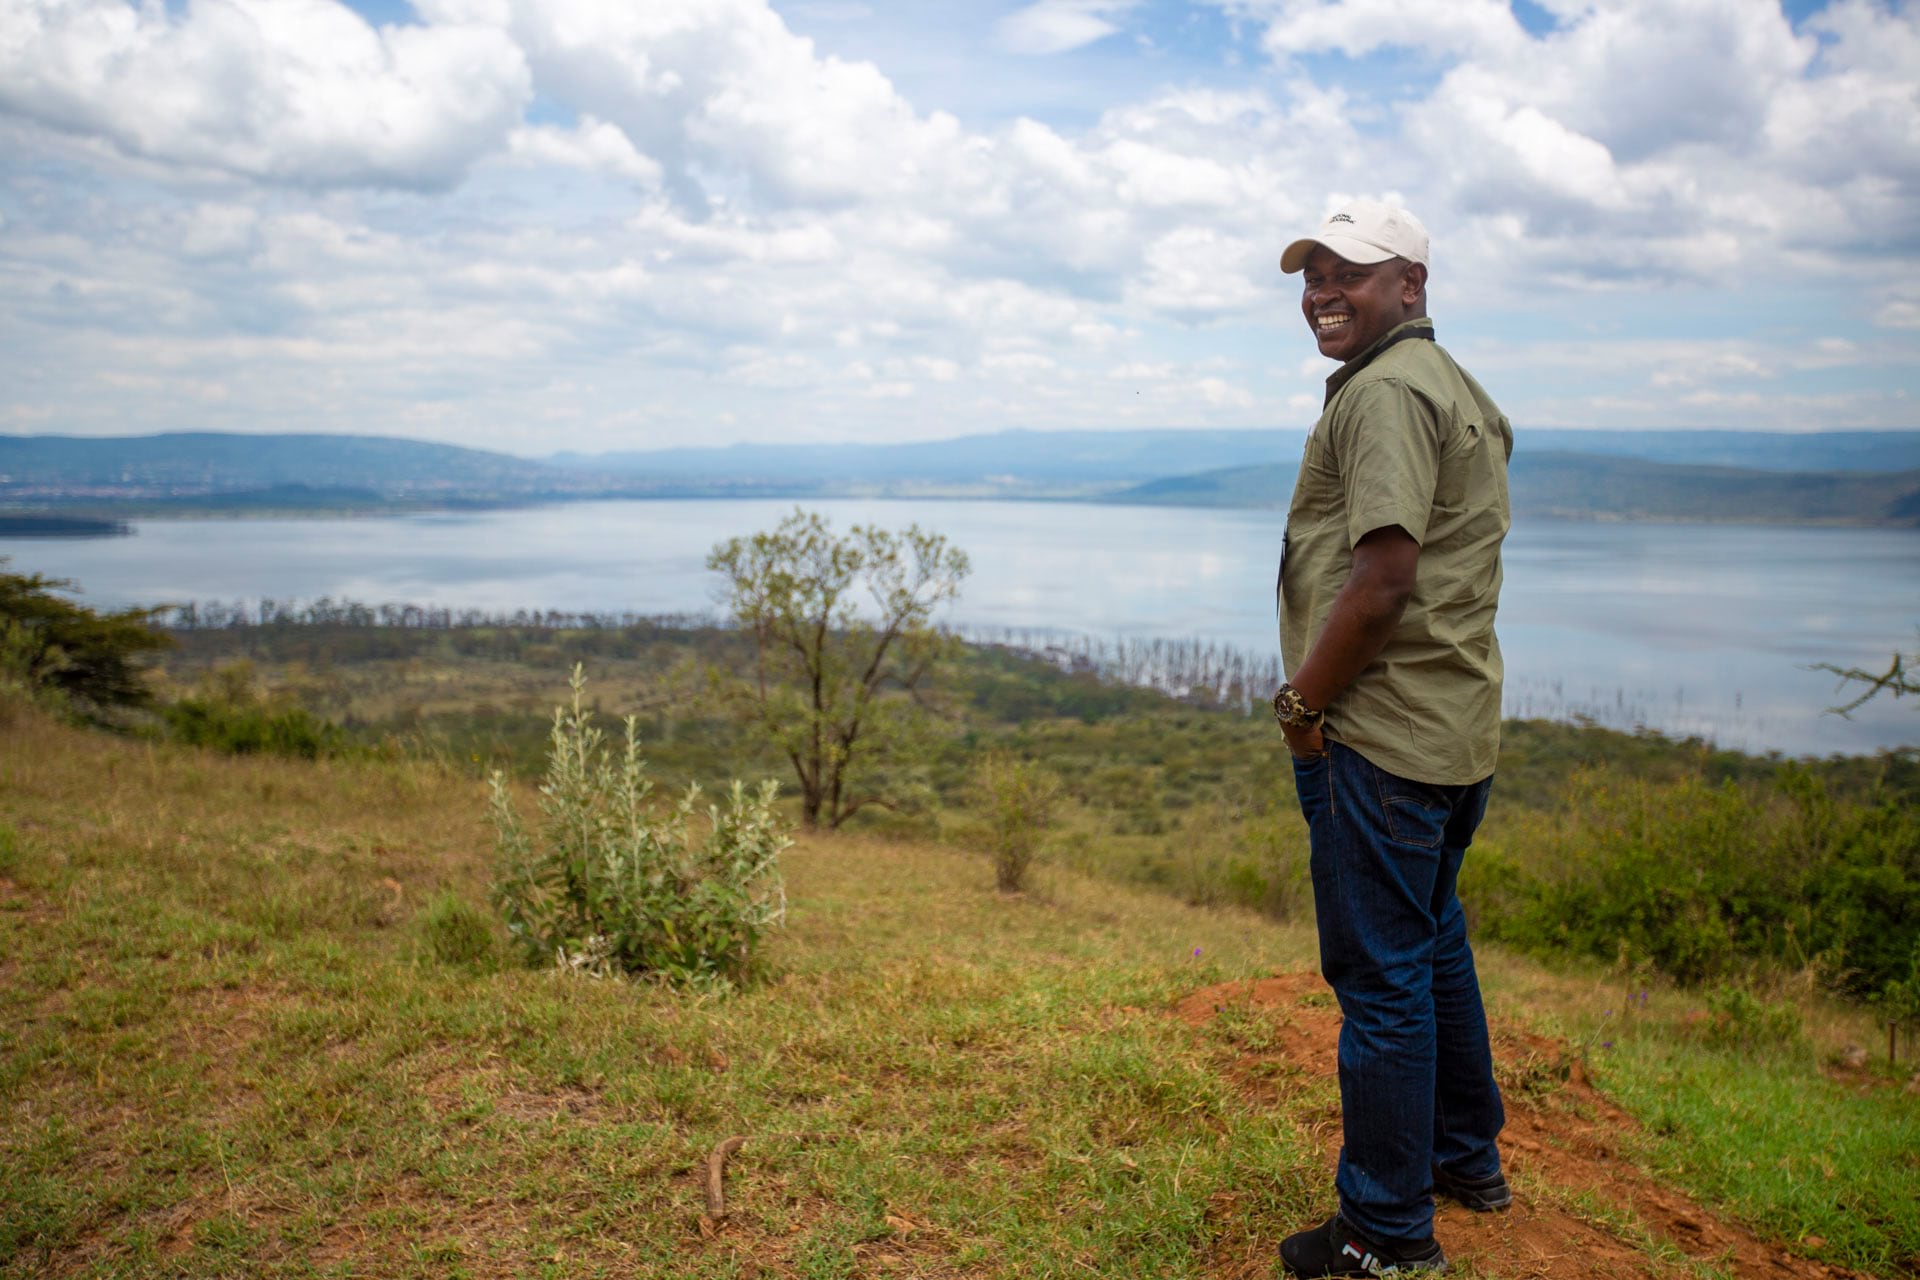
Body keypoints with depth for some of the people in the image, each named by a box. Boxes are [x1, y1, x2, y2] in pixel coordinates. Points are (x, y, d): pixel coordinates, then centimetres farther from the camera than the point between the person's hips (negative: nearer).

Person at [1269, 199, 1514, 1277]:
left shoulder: (1387, 391, -14)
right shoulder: (1458, 389, 19)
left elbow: (1383, 577, -24)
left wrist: (1302, 704, -14)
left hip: (1378, 734, -11)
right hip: (1458, 729, 11)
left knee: (1382, 975, -2)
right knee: (1433, 945, 22)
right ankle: (1468, 1157, 38)